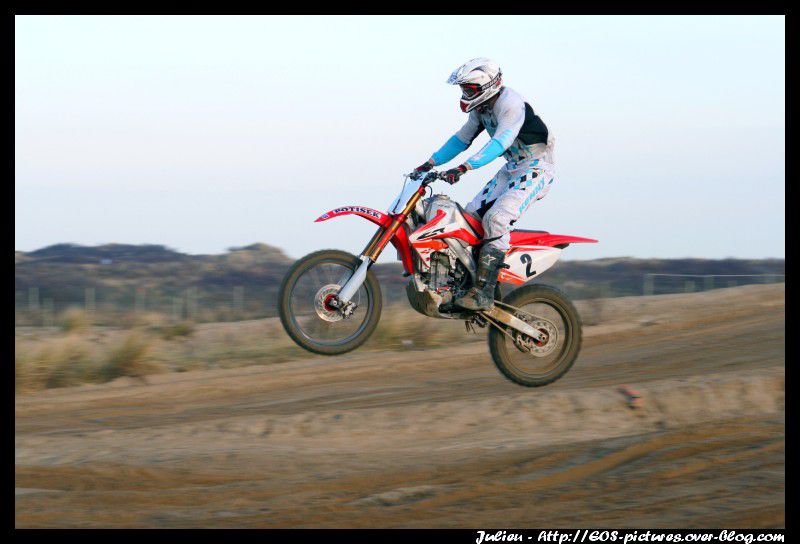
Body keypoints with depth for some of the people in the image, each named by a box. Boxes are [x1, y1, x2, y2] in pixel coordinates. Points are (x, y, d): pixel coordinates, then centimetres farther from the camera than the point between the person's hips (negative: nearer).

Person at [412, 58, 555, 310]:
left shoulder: (511, 104, -23)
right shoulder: (482, 108, 8)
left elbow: (500, 143, -36)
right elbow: (462, 138, 17)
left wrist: (464, 168, -45)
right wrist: (430, 163, 8)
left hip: (535, 168, -10)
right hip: (512, 168, 10)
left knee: (496, 218, -25)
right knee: (471, 214, 0)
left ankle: (484, 293, -29)